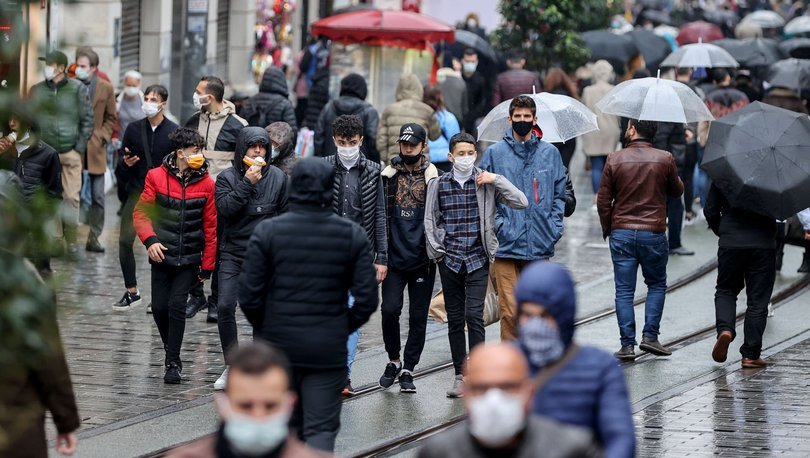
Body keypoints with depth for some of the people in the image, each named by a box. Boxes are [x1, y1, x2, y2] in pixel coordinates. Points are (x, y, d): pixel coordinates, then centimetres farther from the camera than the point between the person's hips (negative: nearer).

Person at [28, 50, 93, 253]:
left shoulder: (78, 89, 0)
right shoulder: (37, 90, 8)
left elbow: (87, 120, 1)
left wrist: (79, 148, -5)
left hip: (70, 153, -2)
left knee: (71, 197, -3)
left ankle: (71, 241, 4)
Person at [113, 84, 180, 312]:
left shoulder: (174, 132, -2)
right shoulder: (134, 129, 7)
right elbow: (122, 160, 13)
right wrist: (126, 163, -8)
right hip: (136, 193, 3)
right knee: (125, 240, -4)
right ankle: (132, 292, 7)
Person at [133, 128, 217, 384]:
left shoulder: (206, 184, -2)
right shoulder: (157, 177, -4)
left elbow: (210, 227, 1)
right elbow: (141, 212, -1)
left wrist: (207, 265, 1)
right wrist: (150, 240, -18)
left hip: (189, 259, -1)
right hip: (162, 255, 1)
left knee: (177, 305, -9)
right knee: (159, 307, 2)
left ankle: (173, 363, -1)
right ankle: (171, 351, 28)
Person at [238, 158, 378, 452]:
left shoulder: (267, 232, -6)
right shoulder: (352, 235, -4)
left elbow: (249, 295, -8)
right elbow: (366, 298, -6)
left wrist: (264, 329, 9)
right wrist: (343, 329, 10)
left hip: (278, 346, 1)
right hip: (329, 350, -1)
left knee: (286, 426, 17)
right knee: (321, 428, 2)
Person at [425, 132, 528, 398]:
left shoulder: (487, 184, 1)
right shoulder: (438, 184, 6)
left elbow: (522, 203, -5)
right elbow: (430, 220, 13)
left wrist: (497, 179, -11)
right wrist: (436, 249, 3)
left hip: (478, 259, -2)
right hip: (449, 261, 2)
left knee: (473, 314, -14)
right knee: (454, 319, 6)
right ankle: (460, 376, 12)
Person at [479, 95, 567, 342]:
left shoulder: (550, 153, 10)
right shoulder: (494, 153, 4)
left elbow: (560, 194, 13)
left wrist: (555, 227, 2)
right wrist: (495, 224, -7)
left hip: (539, 245, 2)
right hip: (506, 245, -2)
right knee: (509, 310, -8)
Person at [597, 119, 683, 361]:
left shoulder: (615, 159, -4)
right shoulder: (665, 159, -4)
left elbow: (603, 200, -2)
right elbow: (677, 191, 10)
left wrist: (606, 228, 11)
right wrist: (678, 181, 31)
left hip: (621, 233, 0)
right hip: (654, 233, 0)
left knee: (624, 291, 4)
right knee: (657, 285, 17)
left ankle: (627, 344, 1)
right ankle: (650, 336, 6)